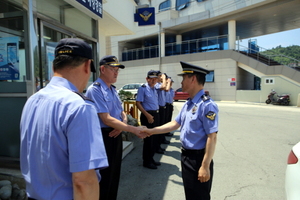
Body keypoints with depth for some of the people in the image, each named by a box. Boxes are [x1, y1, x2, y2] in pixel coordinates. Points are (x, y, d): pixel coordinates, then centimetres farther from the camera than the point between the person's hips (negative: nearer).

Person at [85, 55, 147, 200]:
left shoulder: (113, 90, 9)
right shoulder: (95, 90, -17)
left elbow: (122, 113, 15)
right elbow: (106, 119, -24)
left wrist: (122, 124, -9)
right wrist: (134, 130, -24)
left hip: (116, 135, 8)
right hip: (103, 137, -8)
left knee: (115, 174, 22)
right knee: (105, 177, 7)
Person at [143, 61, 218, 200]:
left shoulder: (207, 105, -22)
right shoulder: (187, 104, 6)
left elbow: (212, 138, -24)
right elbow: (175, 124, 11)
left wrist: (205, 166, -23)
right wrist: (151, 131, 8)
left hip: (198, 158, -8)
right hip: (185, 156, 8)